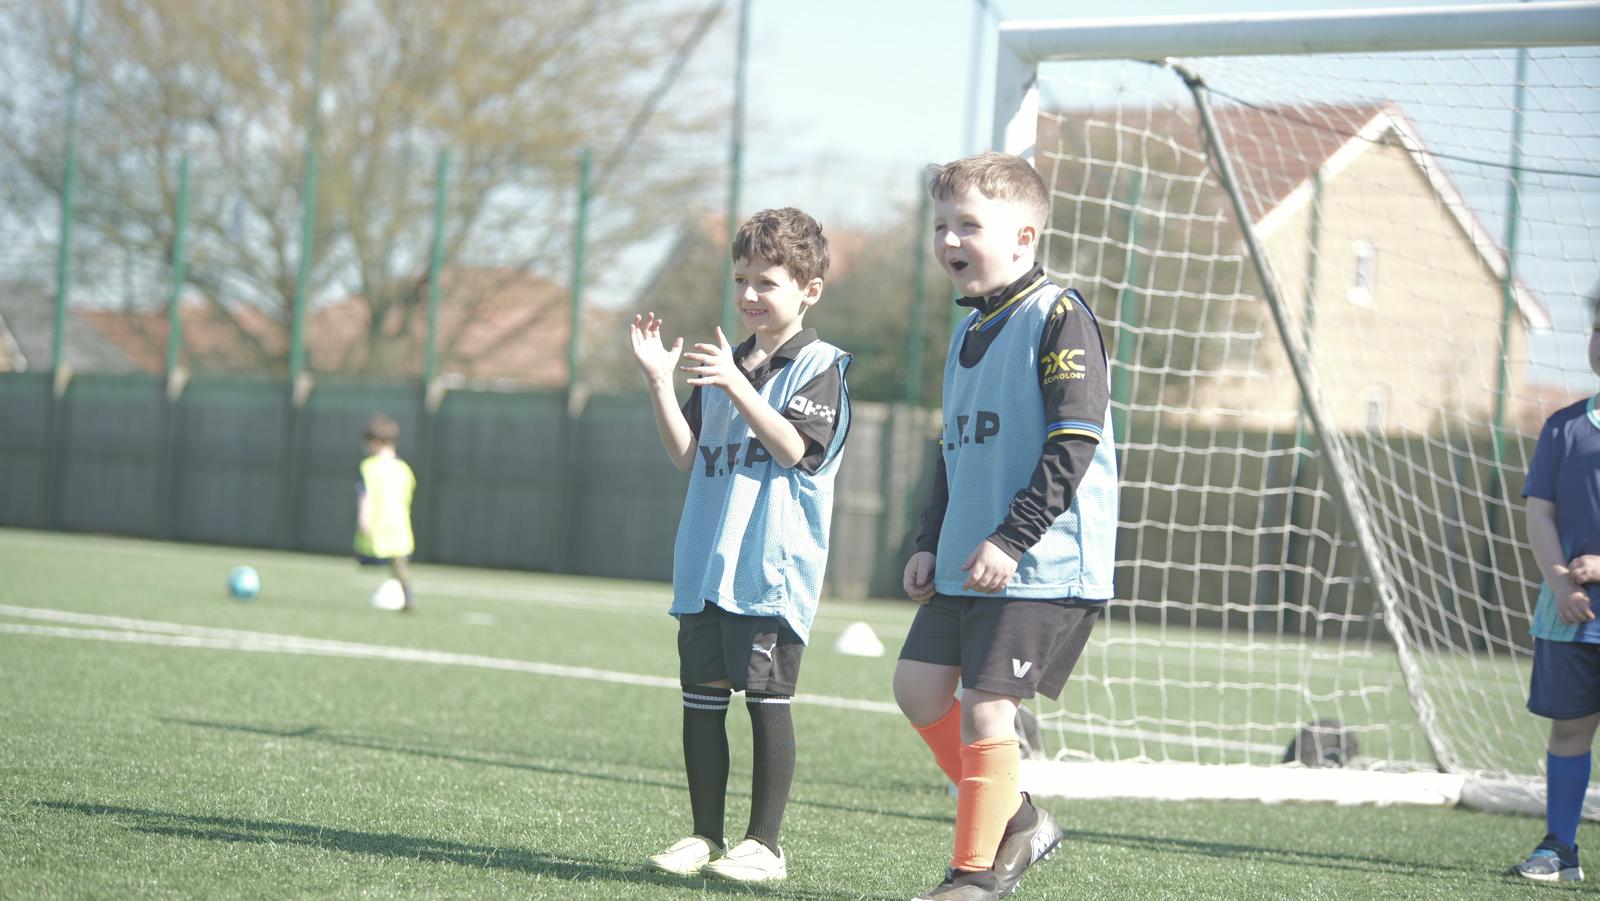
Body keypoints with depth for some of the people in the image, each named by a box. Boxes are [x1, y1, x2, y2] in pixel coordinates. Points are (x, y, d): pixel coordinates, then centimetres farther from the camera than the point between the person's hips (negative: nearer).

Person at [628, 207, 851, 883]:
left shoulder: (818, 366, -3)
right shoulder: (722, 364, 16)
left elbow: (793, 447, -16)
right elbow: (688, 455, 12)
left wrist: (736, 385, -24)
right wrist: (659, 382, 1)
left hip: (774, 567, -7)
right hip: (706, 563, 7)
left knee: (765, 697, -4)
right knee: (702, 697, 8)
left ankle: (764, 844, 2)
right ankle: (705, 836, 16)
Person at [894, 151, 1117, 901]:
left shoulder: (1058, 318, -11)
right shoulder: (969, 330, 16)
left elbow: (1074, 443, -18)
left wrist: (1012, 538, -22)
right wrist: (930, 543, 15)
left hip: (1043, 562, -9)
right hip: (966, 564, 9)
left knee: (984, 703, -10)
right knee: (918, 685, 7)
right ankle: (1016, 819, 21)